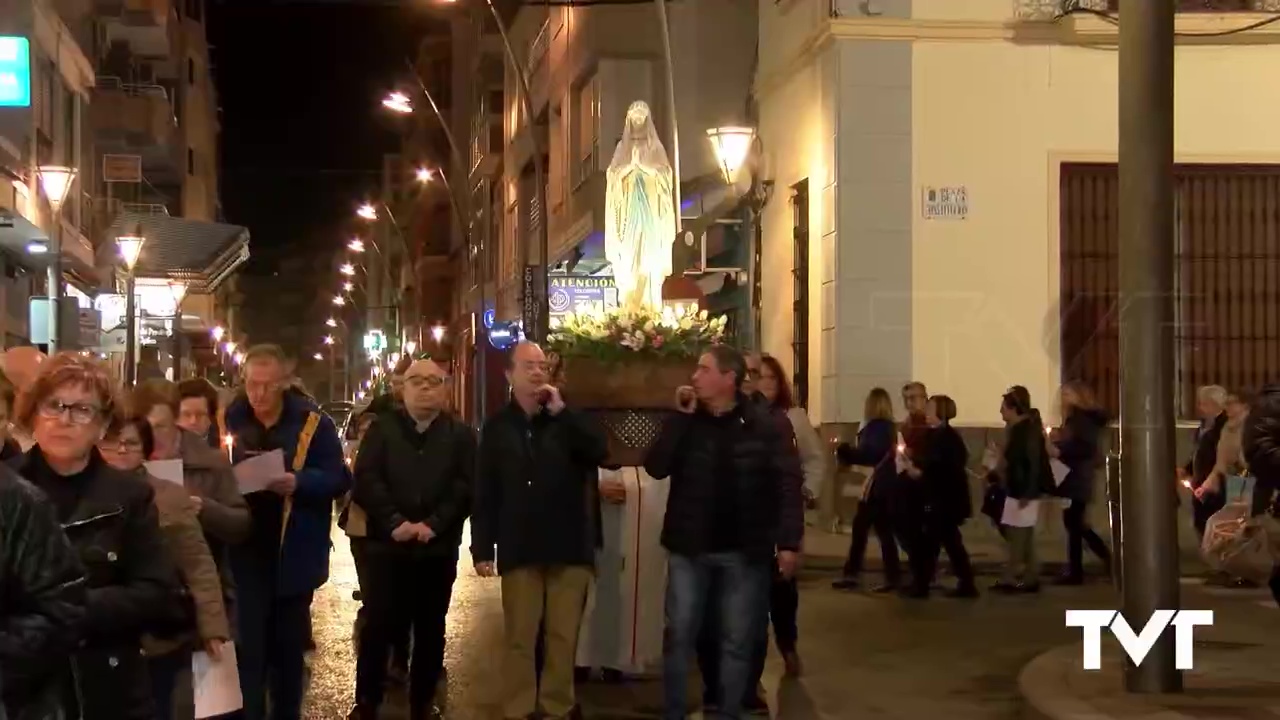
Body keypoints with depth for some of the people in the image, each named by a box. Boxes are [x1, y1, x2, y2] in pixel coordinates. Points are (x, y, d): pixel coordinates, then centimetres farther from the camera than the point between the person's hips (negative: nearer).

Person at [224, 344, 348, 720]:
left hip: (294, 556, 0)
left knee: (289, 645, 14)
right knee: (248, 647, 0)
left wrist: (296, 482, -24)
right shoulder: (229, 420, -1)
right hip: (244, 554, 0)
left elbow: (337, 479, -7)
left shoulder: (313, 423, -4)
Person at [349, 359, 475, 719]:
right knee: (379, 626, -1)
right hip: (387, 544, -1)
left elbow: (465, 486, -3)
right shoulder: (383, 428, 6)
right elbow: (366, 479, -4)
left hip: (439, 548, 1)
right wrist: (394, 522, -16)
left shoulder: (460, 434, 7)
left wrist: (433, 524, -16)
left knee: (430, 629, 8)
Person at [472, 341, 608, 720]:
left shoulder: (567, 419, 7)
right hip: (519, 549, 0)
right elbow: (484, 492, 4)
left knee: (563, 636, 4)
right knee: (520, 638, 2)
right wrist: (482, 548, -3)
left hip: (568, 546, 0)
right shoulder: (497, 426, 6)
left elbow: (600, 451, -11)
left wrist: (561, 410, -15)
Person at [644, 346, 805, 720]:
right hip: (689, 549, 2)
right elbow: (656, 468, -7)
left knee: (737, 642, 7)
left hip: (744, 552, -2)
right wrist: (680, 417, -13)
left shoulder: (765, 425, -6)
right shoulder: (687, 421, 4)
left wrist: (789, 542, -15)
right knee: (679, 636, 4)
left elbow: (788, 484, -8)